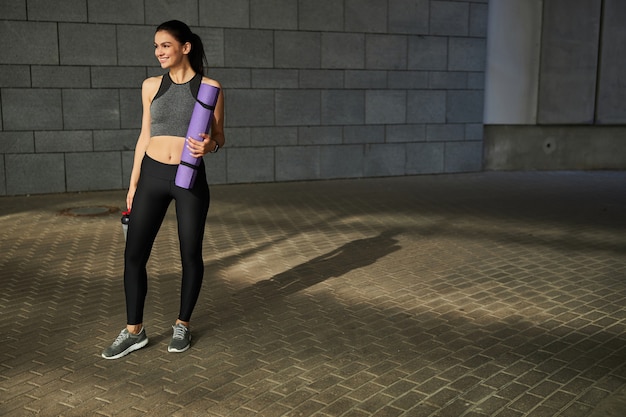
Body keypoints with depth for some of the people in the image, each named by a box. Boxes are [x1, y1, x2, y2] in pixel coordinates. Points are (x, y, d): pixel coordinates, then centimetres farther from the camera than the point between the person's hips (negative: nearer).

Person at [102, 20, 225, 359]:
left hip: (190, 178, -3)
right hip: (152, 176, 3)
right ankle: (134, 331, 15)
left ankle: (182, 325, 25)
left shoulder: (209, 87, -2)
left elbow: (219, 137, 3)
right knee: (134, 253, 1)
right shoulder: (151, 86, 7)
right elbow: (145, 136, 11)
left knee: (190, 254, 6)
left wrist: (209, 145, -21)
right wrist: (133, 184, 11)